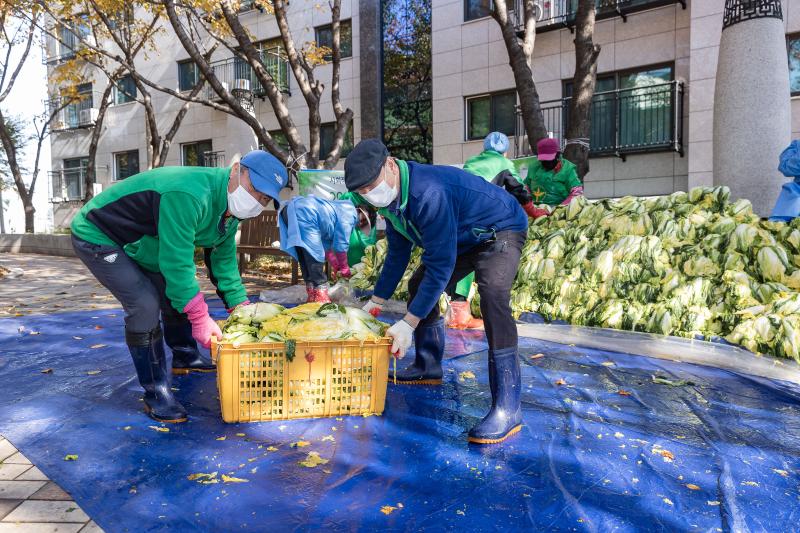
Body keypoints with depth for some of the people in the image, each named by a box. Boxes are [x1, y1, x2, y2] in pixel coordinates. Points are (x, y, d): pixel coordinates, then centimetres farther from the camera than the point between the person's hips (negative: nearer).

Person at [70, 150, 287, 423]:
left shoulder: (230, 209, -5)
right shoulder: (188, 195, -37)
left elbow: (224, 260, 3)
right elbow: (177, 262, -37)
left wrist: (241, 308, -1)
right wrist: (201, 318, -31)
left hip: (138, 244, 9)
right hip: (97, 237, -9)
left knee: (176, 294, 12)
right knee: (145, 306, -20)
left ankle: (185, 358, 35)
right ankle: (156, 393, -7)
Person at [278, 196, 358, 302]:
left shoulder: (338, 209, 30)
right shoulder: (349, 213, 3)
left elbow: (326, 242, 32)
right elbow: (340, 244, 1)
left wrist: (335, 265, 33)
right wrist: (344, 268, 13)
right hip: (303, 213, -10)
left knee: (305, 255, 12)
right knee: (314, 254, -9)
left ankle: (312, 293, 15)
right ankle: (320, 295, -10)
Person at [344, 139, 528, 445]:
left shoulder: (428, 193, -36)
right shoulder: (393, 197, -5)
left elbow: (441, 264, -33)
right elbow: (397, 254, 8)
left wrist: (409, 323, -30)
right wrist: (376, 302, 12)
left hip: (501, 232, -10)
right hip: (465, 239, 10)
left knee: (492, 295, -34)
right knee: (419, 284, 10)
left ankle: (507, 409, -31)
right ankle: (427, 368, 25)